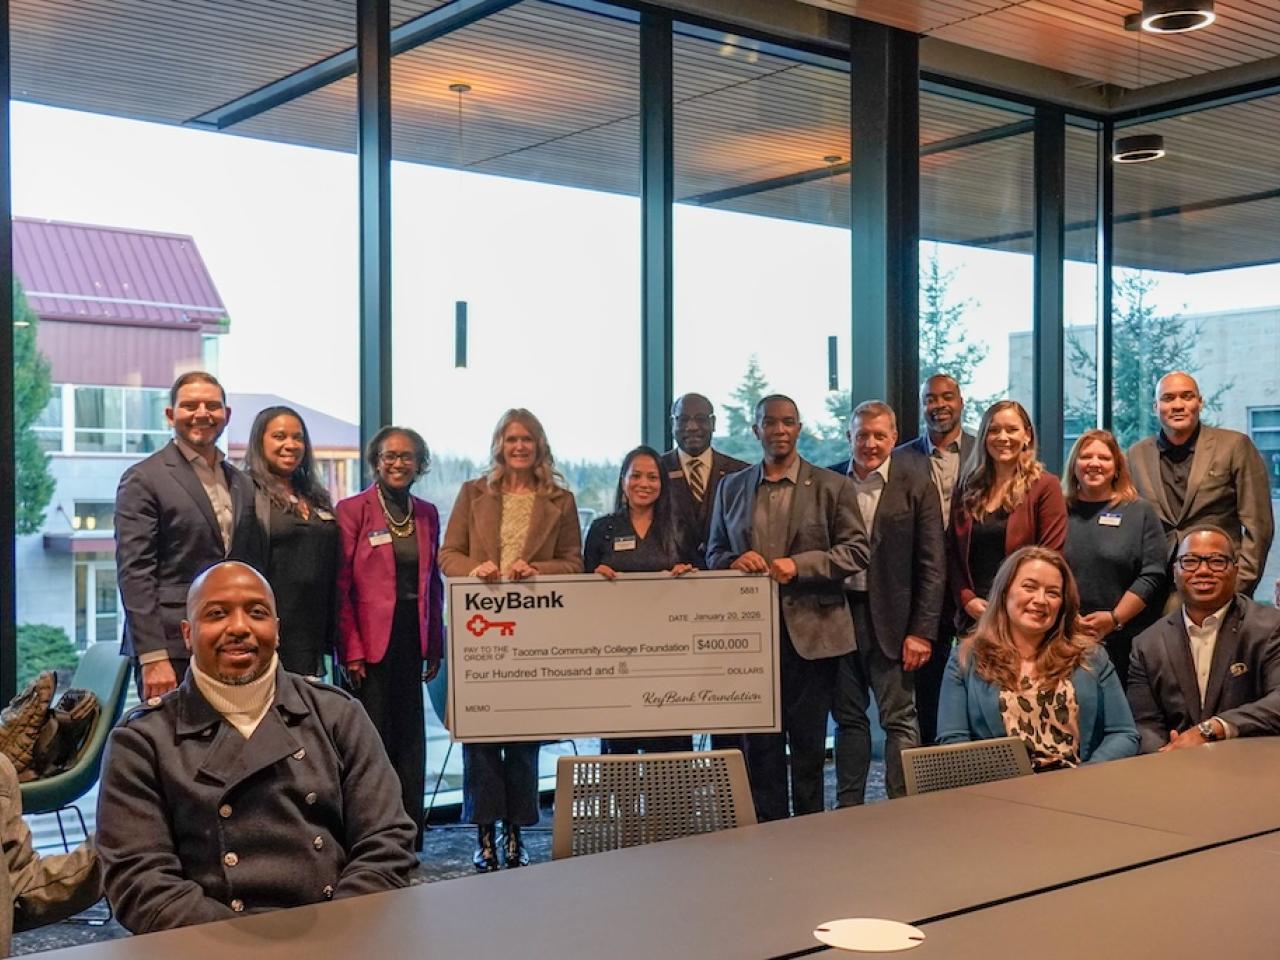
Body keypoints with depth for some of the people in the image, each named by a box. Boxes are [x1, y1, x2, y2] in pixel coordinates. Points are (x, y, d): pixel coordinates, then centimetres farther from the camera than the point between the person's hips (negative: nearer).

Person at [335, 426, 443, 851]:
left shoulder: (427, 514, 12)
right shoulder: (352, 510, -3)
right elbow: (341, 587, -7)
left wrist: (435, 646, 10)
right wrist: (351, 650, -12)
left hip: (411, 641, 5)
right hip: (370, 641, -5)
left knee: (410, 739, 8)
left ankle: (409, 838, 15)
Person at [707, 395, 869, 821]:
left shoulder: (832, 486, 4)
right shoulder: (731, 487, 13)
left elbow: (856, 552, -2)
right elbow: (714, 553, 17)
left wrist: (799, 565, -14)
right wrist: (734, 561, -7)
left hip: (810, 632, -2)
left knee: (808, 743, 5)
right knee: (760, 742, 5)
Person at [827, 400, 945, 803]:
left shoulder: (916, 484, -2)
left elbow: (933, 565, -4)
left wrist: (922, 632, -9)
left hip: (890, 618, -3)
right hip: (837, 614, 3)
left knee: (899, 720, 0)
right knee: (848, 718, 12)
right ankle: (847, 808, 21)